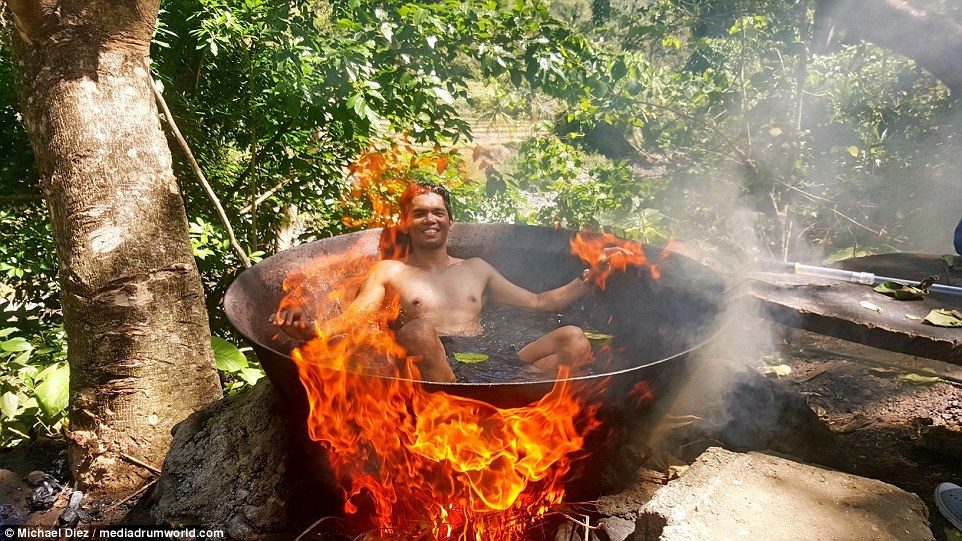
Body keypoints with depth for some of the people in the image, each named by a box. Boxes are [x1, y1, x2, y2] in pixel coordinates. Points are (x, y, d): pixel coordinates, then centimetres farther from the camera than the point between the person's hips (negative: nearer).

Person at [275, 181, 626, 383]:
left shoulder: (476, 268, 27)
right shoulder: (389, 272, 17)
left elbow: (540, 302, 26)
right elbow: (350, 321, 0)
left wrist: (592, 275, 18)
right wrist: (310, 330, -23)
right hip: (433, 369, -3)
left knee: (573, 338, -21)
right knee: (420, 331, -37)